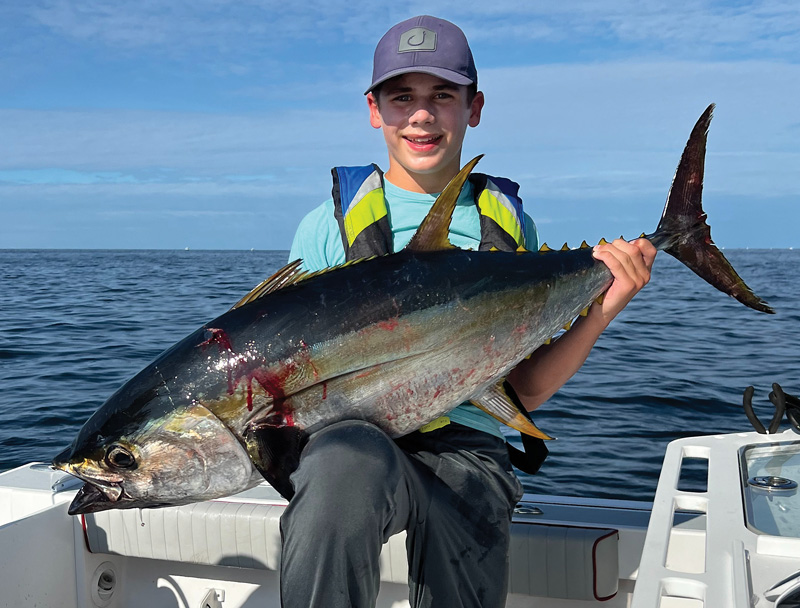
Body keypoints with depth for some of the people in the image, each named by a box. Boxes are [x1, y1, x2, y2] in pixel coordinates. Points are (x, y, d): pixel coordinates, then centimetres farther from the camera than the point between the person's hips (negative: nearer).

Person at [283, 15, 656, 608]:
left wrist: (600, 311, -2)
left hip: (468, 447, 2)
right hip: (351, 435, -2)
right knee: (347, 461, -36)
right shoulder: (332, 223, 7)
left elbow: (523, 390, 13)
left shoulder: (508, 224, 14)